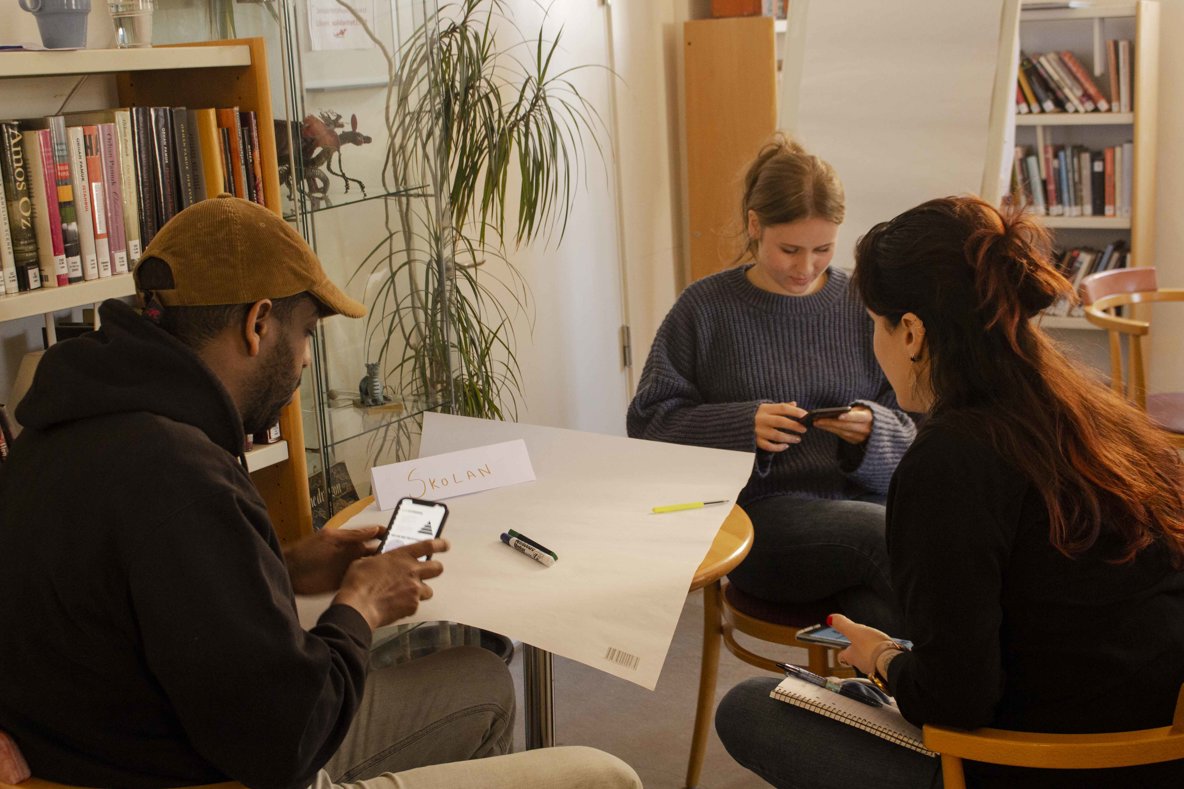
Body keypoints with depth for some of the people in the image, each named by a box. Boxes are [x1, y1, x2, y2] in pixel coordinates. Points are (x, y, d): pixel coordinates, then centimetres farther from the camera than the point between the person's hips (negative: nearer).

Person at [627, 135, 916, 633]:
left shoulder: (862, 304, 11)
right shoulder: (706, 307, 4)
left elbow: (915, 426, 12)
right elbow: (649, 423, 3)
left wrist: (872, 429, -11)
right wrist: (744, 425, -13)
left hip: (863, 497, 2)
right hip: (762, 513, -2)